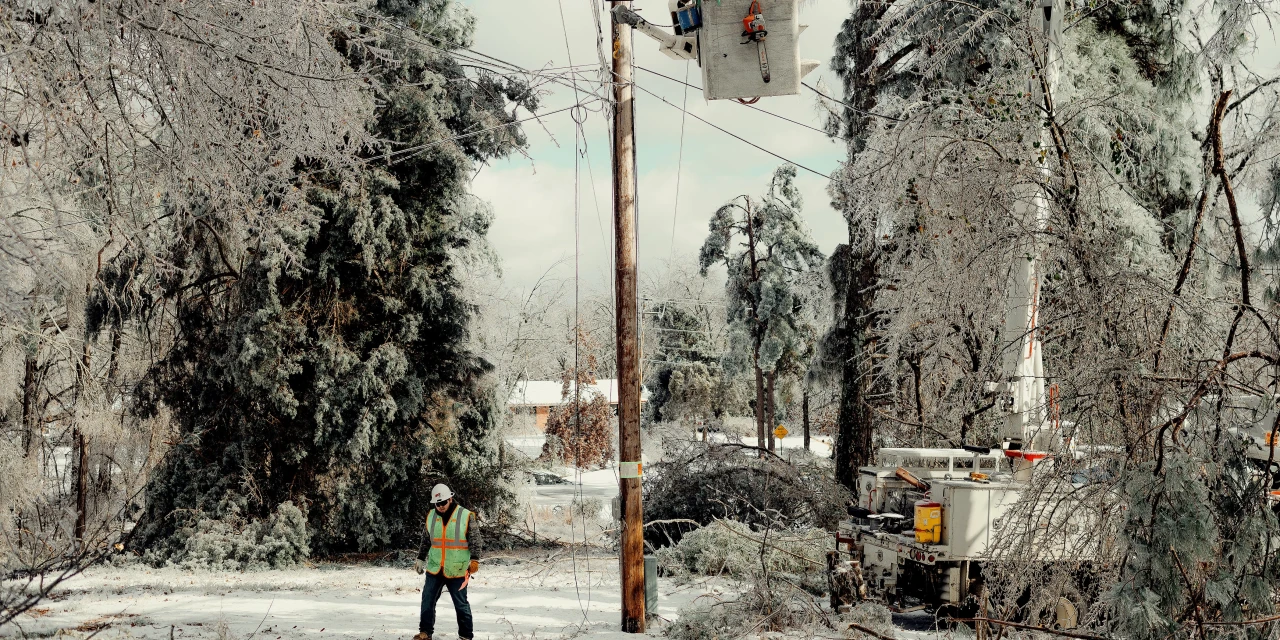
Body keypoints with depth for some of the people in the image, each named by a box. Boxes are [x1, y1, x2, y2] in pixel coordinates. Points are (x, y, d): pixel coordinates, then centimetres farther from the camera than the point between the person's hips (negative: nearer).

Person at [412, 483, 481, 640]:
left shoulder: (466, 516, -8)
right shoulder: (431, 516, 5)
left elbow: (475, 540, -6)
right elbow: (426, 540, 16)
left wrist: (474, 560, -15)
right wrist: (420, 559, 18)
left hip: (457, 571, -4)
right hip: (434, 569, 4)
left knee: (461, 604, 4)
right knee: (428, 600, 7)